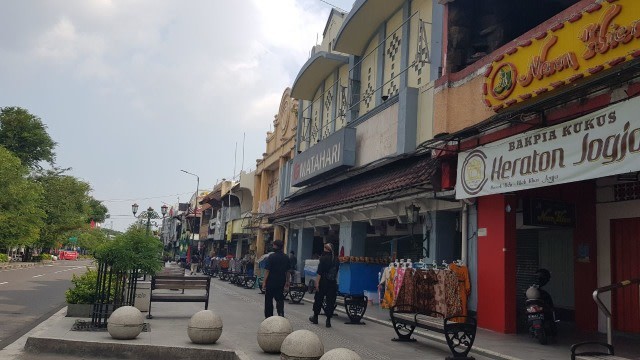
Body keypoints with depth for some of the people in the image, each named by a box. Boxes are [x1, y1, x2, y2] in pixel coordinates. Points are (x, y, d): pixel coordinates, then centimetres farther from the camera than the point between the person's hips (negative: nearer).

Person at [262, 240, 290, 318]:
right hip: (281, 282, 4)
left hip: (271, 282, -4)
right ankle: (281, 315, -5)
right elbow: (287, 271, 10)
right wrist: (287, 281, 18)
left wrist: (264, 282, -10)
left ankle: (268, 316, 14)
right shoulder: (286, 258, 4)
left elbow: (267, 271, -13)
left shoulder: (271, 257, -12)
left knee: (268, 300, 9)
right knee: (280, 299, 10)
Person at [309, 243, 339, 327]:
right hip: (333, 283, 4)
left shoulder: (323, 258, -11)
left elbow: (319, 273, -15)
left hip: (323, 282, -4)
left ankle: (315, 317, 24)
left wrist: (317, 282, -13)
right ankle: (328, 320, 5)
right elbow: (336, 272, 12)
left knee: (318, 300, 11)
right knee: (330, 301, 5)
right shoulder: (336, 259, 4)